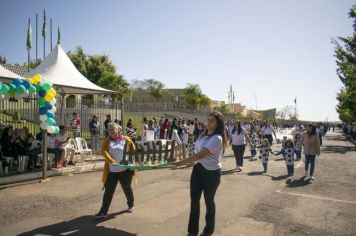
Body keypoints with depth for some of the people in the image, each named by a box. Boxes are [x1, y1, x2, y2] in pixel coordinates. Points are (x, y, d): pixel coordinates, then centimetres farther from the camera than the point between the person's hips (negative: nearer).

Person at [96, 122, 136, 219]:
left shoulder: (126, 140, -1)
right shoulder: (107, 141, 3)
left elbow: (134, 151, 4)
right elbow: (103, 151, -13)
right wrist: (110, 159, -28)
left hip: (125, 170, -1)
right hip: (111, 171, 1)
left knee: (127, 188, 15)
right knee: (108, 191, 2)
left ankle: (131, 205, 38)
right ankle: (103, 211, 11)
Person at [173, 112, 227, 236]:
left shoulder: (217, 138, -23)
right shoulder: (205, 135, 6)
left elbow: (199, 155, -28)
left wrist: (180, 163, -27)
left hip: (211, 172, -7)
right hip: (198, 169, 7)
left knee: (209, 200, 11)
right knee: (194, 200, 7)